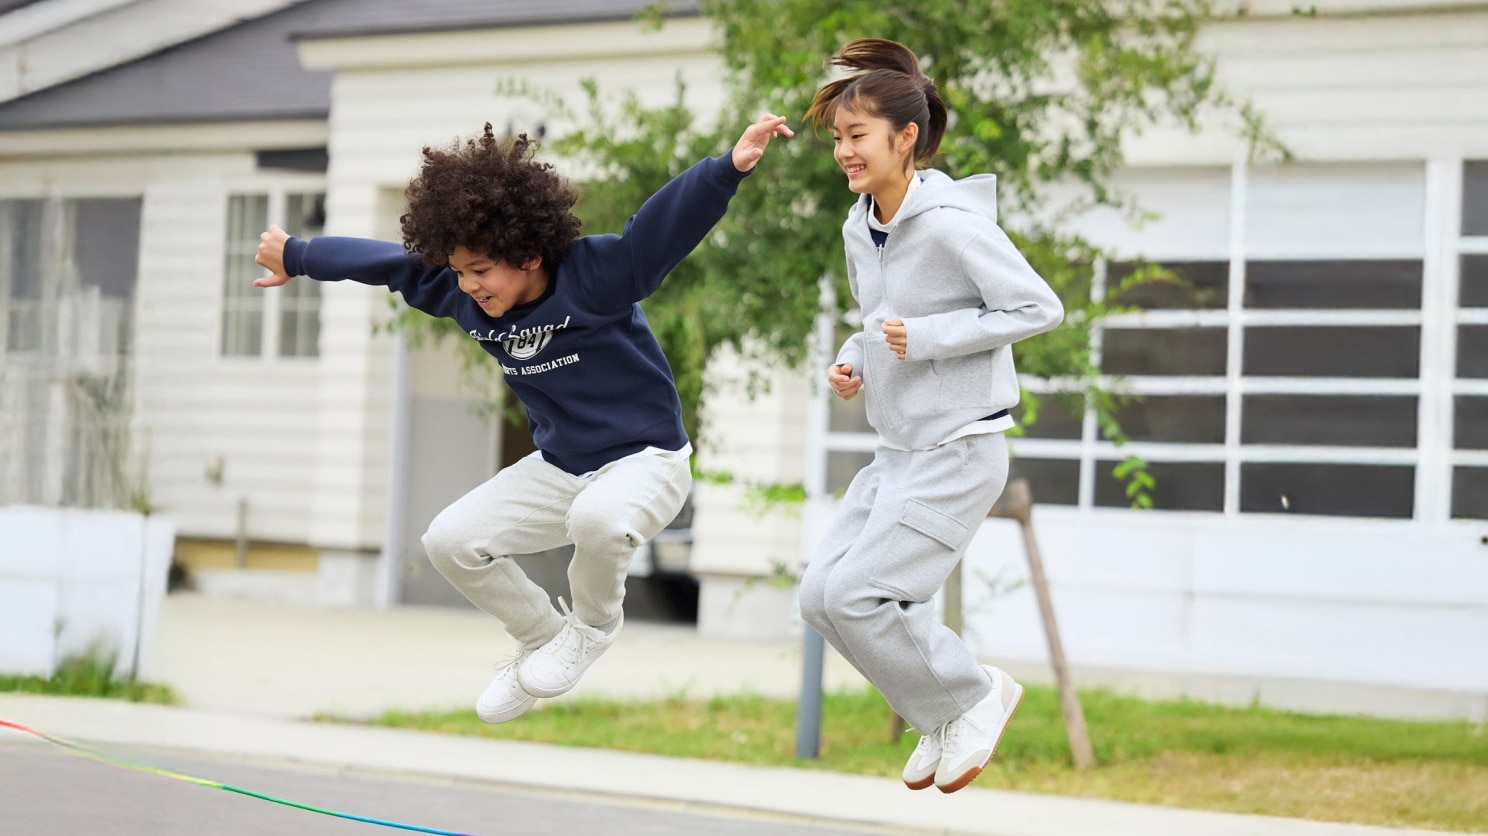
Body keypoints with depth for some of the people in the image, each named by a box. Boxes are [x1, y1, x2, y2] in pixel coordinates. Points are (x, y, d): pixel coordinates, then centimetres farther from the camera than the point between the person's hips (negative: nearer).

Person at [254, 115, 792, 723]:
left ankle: (594, 624, -5)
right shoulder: (458, 292, -7)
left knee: (598, 517, -40)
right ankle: (544, 638, 20)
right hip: (559, 467, 7)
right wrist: (296, 257, 22)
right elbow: (386, 262, 8)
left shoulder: (595, 274, -25)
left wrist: (730, 167, -54)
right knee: (450, 541, -4)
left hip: (646, 458, -7)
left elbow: (670, 220, -37)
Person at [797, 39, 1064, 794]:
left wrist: (927, 336, -21)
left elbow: (1040, 308, -18)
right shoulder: (859, 230, 7)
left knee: (855, 595, -16)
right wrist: (851, 363, 2)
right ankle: (943, 719, 17)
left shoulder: (951, 223, -19)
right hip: (898, 451, 9)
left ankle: (972, 698, 5)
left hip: (958, 451, -9)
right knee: (821, 597, 3)